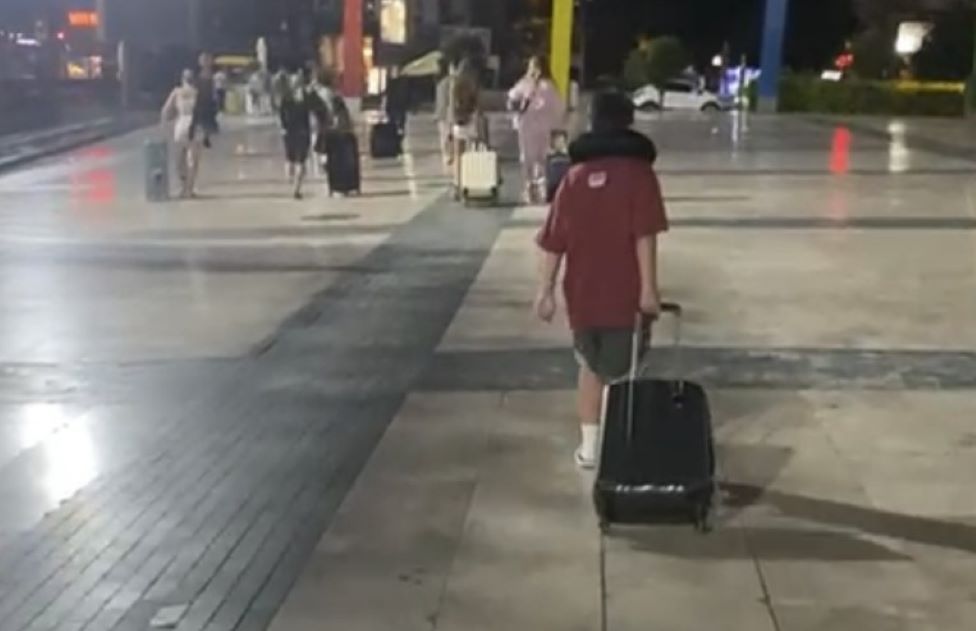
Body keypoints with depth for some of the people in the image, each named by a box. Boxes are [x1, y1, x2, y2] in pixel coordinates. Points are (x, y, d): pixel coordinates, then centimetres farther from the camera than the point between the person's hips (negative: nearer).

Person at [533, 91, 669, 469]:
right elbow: (644, 236, -16)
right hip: (624, 296, -4)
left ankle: (589, 447, 22)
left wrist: (546, 291, 8)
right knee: (621, 374, 9)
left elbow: (553, 242, 3)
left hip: (581, 295, 4)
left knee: (591, 368, 21)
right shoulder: (638, 173, -6)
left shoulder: (575, 176, 5)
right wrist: (649, 288, -13)